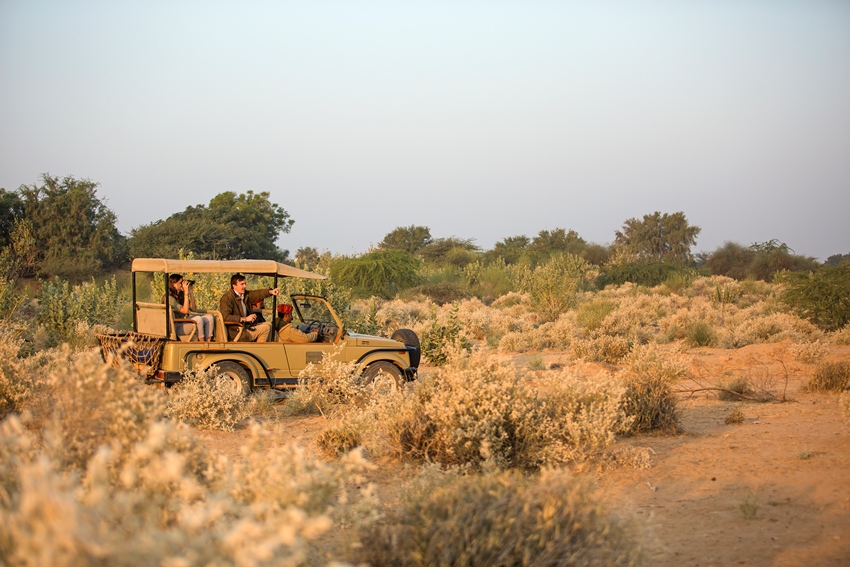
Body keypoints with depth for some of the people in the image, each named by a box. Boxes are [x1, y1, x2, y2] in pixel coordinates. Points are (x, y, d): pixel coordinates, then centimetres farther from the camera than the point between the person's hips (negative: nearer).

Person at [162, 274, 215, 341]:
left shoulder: (180, 296, 14)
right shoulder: (169, 298, -13)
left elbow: (193, 309, 16)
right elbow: (185, 310, -21)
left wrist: (191, 292, 8)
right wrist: (186, 292, -19)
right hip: (177, 326, -9)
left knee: (209, 317, -10)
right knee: (198, 319, -31)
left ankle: (208, 342, -20)